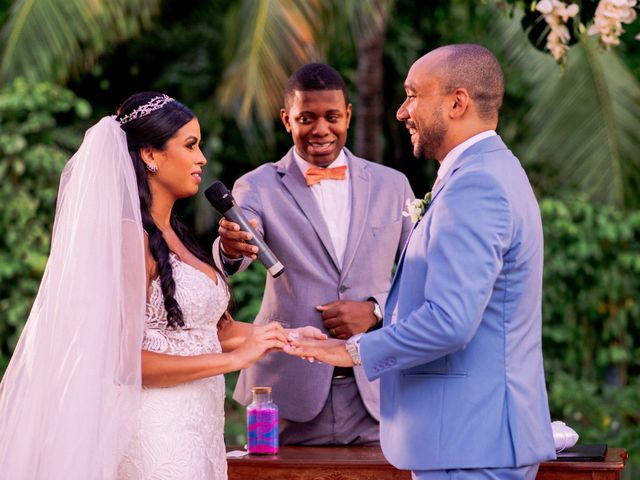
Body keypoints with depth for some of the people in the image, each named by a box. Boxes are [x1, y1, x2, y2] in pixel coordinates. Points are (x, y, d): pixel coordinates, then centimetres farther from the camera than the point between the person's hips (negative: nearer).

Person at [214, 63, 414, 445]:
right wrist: (231, 248, -41)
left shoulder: (392, 185, 8)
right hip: (291, 395, -2)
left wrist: (375, 310, -8)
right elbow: (234, 255, -17)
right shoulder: (260, 187, 1)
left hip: (376, 389, 2)